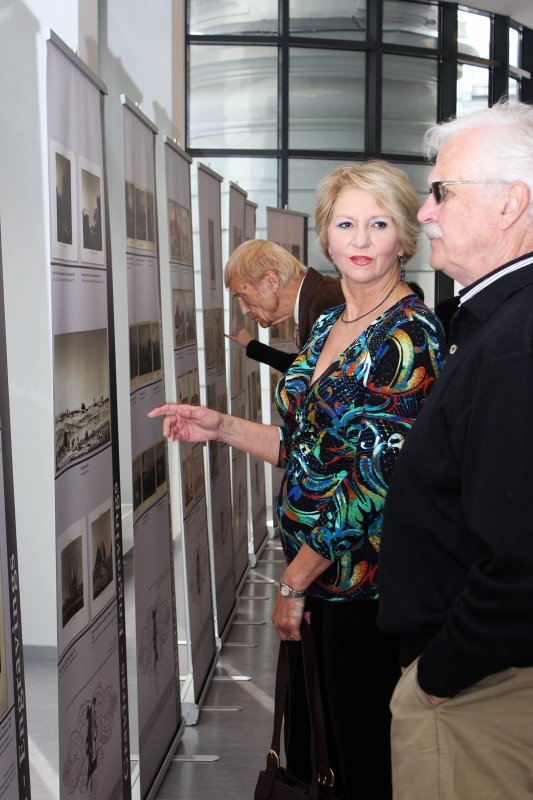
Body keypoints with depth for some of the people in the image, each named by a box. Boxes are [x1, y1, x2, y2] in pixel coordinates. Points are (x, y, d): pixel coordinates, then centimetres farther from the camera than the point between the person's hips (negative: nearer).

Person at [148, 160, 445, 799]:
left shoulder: (409, 336, -17)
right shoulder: (328, 326, 9)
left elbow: (378, 478, -20)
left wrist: (294, 581, -14)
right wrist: (221, 427, 4)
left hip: (362, 582, -7)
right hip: (313, 571, 8)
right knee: (308, 740, 19)